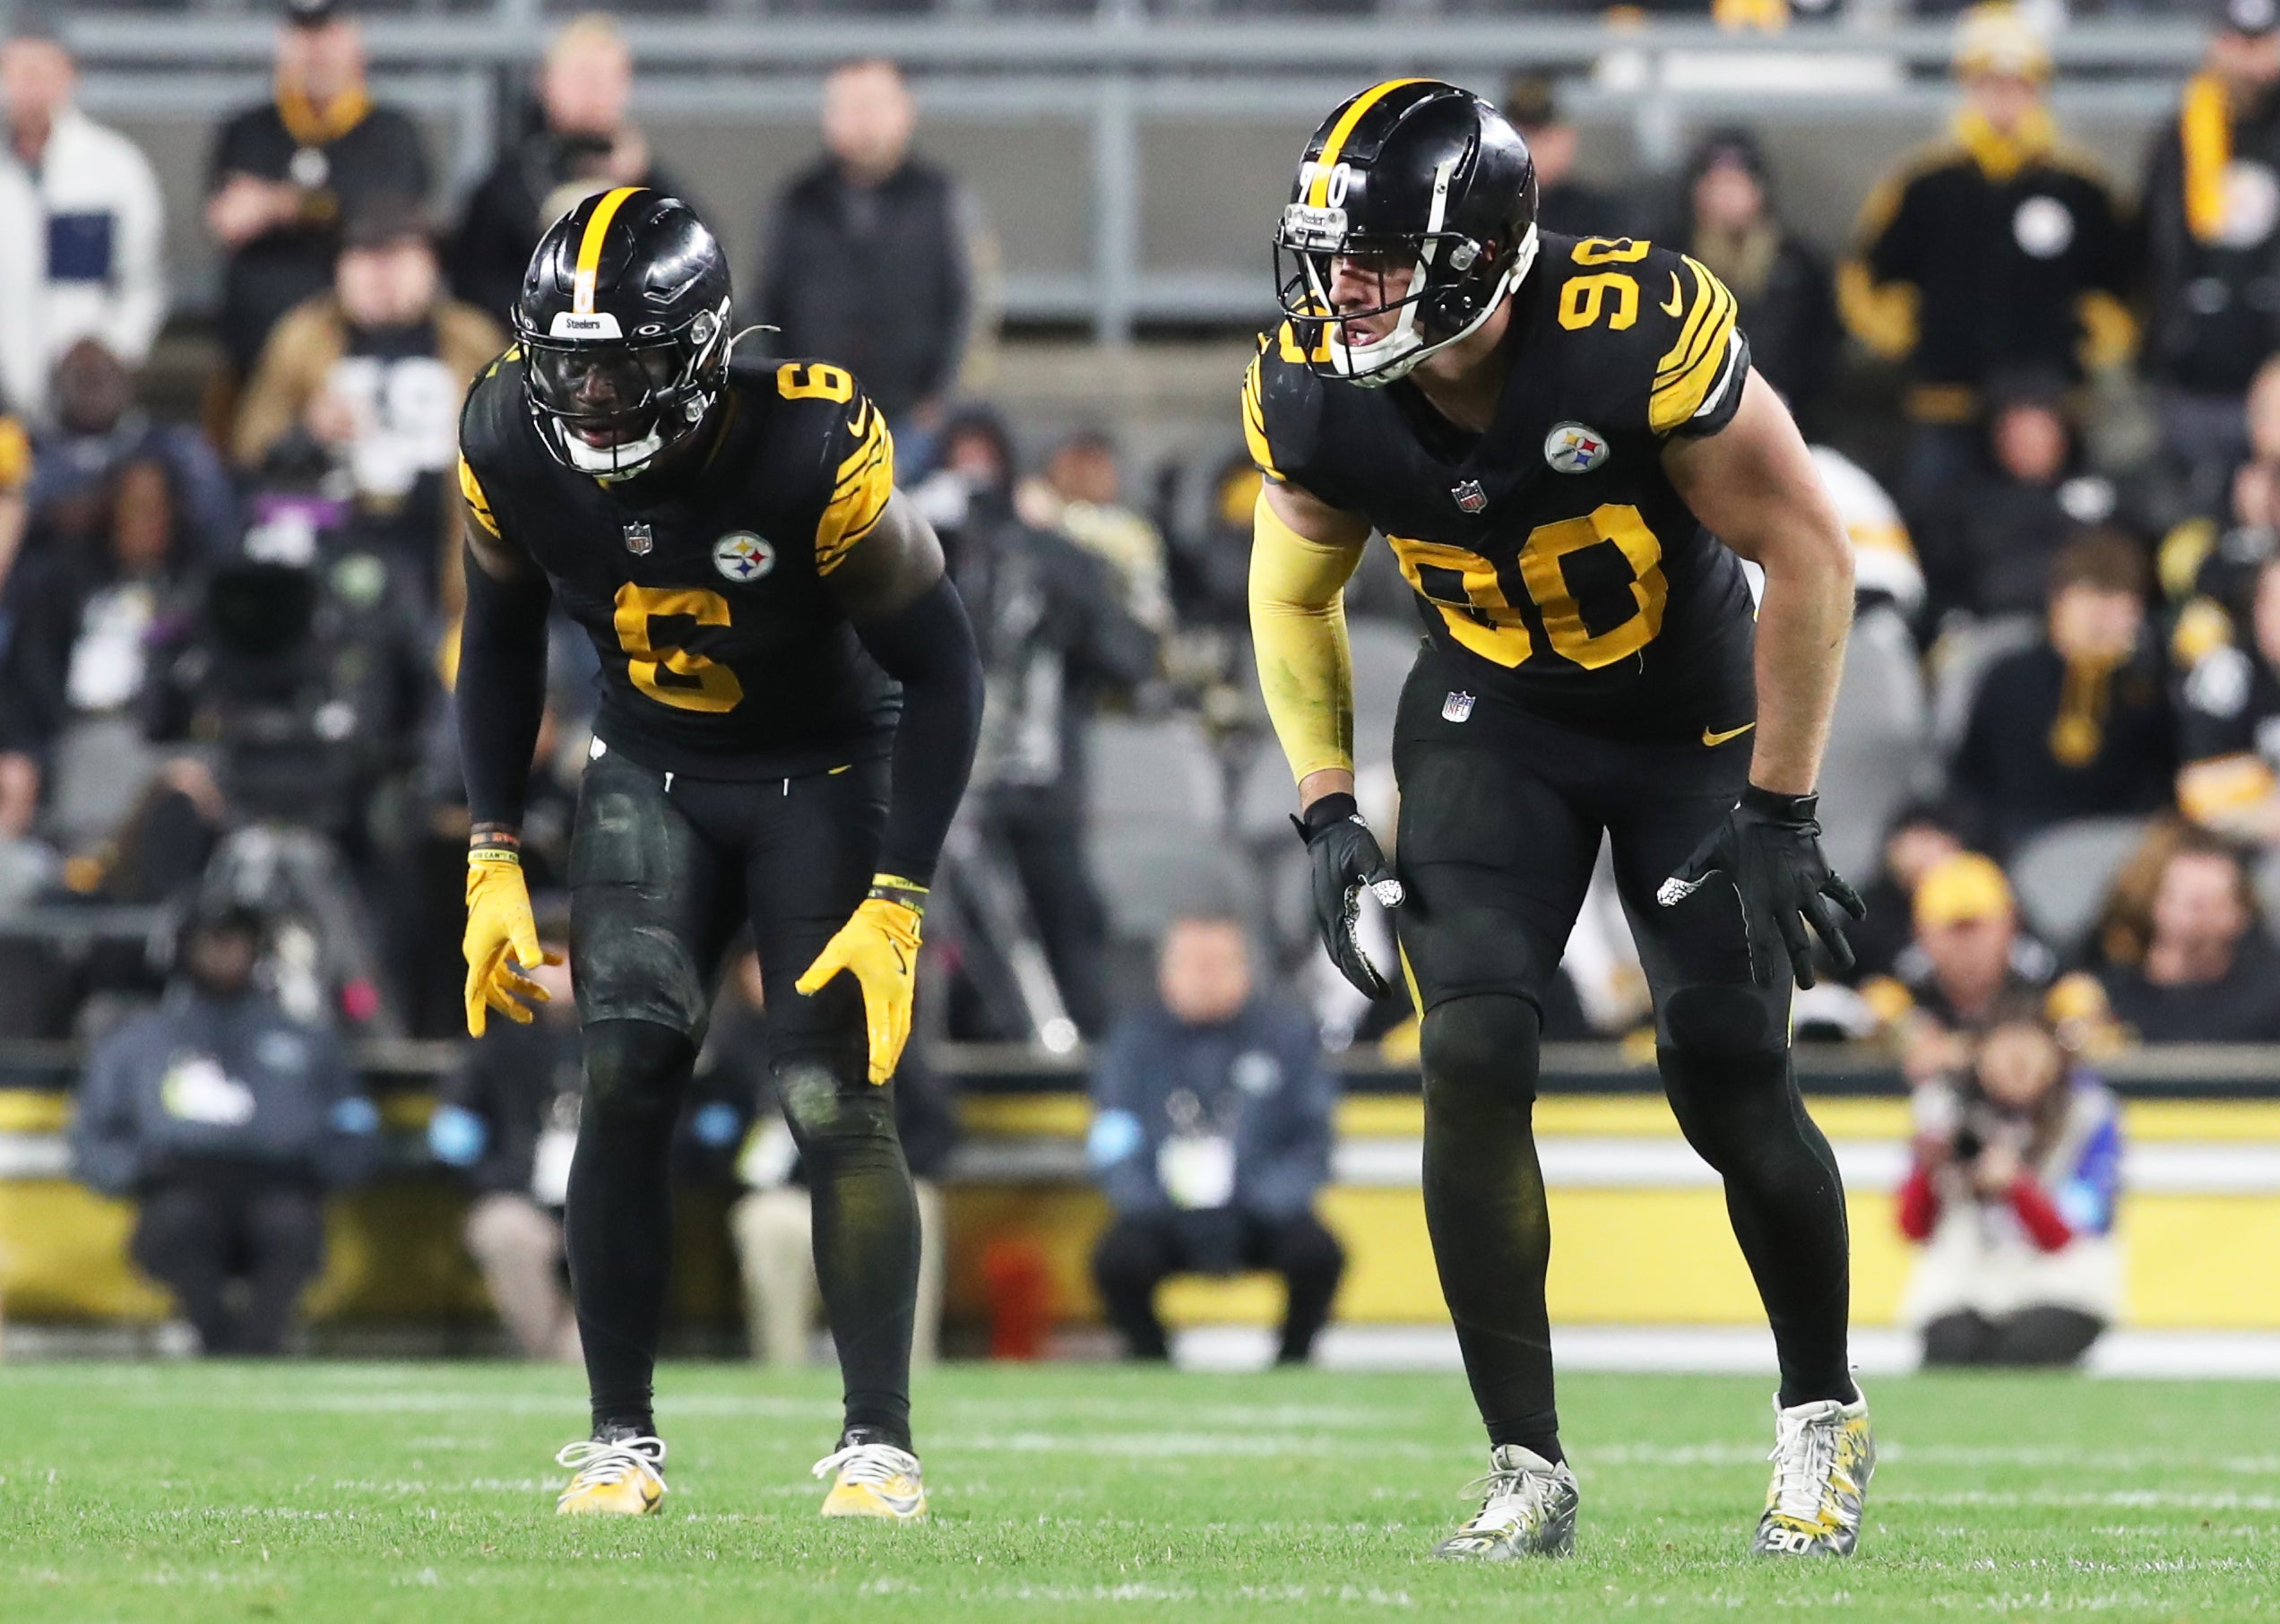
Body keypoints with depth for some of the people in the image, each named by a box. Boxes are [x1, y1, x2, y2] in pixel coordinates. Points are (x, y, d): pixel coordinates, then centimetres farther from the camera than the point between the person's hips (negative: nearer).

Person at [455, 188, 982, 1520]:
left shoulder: (812, 449, -31)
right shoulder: (513, 447, -18)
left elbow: (941, 670, -19)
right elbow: (502, 641, 4)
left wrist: (898, 904, -23)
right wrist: (494, 860, 0)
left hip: (826, 774, -3)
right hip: (652, 771, 3)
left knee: (837, 1099, -14)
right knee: (627, 1077, -13)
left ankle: (881, 1441, -4)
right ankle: (622, 1436, -3)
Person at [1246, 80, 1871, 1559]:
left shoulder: (1644, 332, -32)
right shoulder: (1317, 395, -19)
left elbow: (1806, 554, -21)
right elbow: (1294, 595, 3)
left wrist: (1781, 810, -19)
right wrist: (1328, 811, -5)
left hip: (1691, 716, -2)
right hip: (1493, 722, 2)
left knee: (1733, 1086, -6)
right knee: (1474, 1058, -16)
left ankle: (1825, 1422, 20)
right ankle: (1528, 1466, -5)